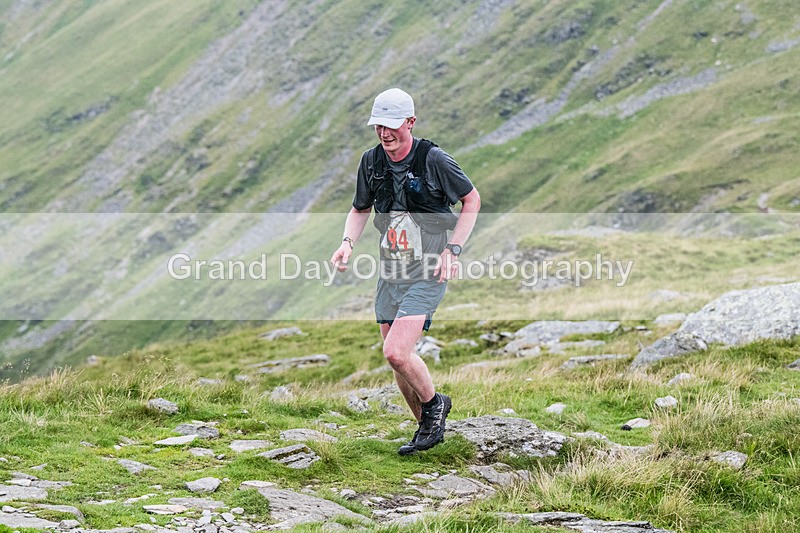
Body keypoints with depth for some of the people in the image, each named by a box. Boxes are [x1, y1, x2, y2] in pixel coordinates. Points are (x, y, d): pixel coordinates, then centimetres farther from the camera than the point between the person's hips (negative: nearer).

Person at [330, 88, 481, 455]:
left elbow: (472, 200, 0)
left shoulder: (433, 159, -13)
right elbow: (360, 209, 18)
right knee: (397, 360, 8)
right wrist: (348, 242, -1)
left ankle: (434, 403, 9)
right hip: (390, 273, 6)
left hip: (428, 273, -6)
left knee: (396, 353, -19)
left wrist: (452, 250, -9)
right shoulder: (371, 161, 3)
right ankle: (429, 429, 28)